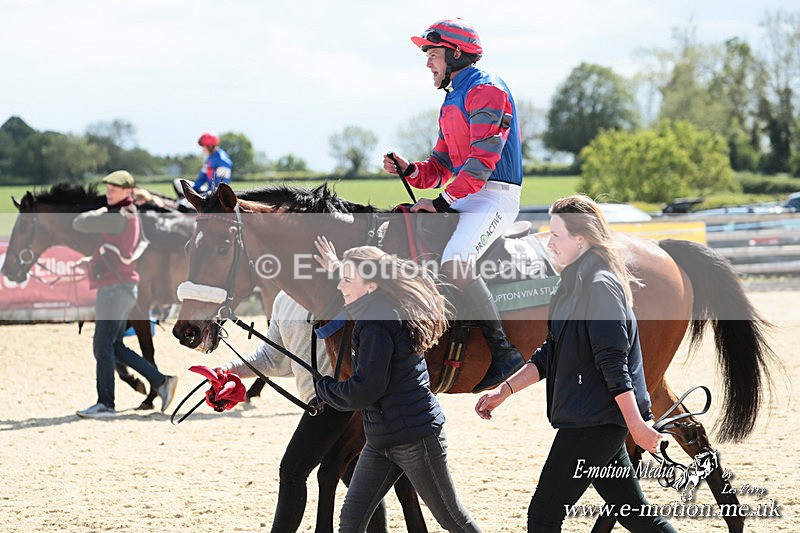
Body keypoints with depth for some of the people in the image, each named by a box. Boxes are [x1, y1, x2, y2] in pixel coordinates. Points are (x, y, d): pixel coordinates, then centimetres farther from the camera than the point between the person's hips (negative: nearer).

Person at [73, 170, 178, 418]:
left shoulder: (118, 217, -16)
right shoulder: (132, 216, 16)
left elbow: (79, 223, -15)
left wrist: (97, 213, 4)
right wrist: (94, 261, 19)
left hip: (115, 288, -10)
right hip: (123, 287, 10)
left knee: (103, 346, -7)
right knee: (115, 346, 16)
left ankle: (105, 404, -5)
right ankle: (161, 381, 17)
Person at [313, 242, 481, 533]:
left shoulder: (376, 324, -21)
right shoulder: (389, 308, 7)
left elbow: (363, 391, -23)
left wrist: (321, 388, -8)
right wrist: (338, 268, 35)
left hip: (415, 438, -10)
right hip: (381, 440, 10)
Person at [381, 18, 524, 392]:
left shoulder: (486, 91, -10)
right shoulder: (451, 101, 21)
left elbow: (482, 159, -20)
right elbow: (441, 167, 20)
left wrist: (442, 202, -21)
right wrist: (409, 171, 0)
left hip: (494, 196, -11)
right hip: (461, 198, 11)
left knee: (454, 263, -32)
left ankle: (503, 352, -25)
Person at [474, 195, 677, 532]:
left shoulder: (600, 286, -16)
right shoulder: (575, 283, 15)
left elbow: (614, 364, -20)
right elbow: (551, 354, 20)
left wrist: (637, 426, -23)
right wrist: (503, 391, 15)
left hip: (595, 422, -10)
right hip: (592, 419, 10)